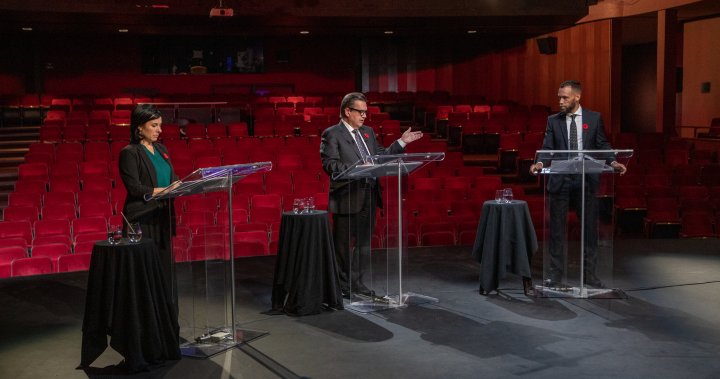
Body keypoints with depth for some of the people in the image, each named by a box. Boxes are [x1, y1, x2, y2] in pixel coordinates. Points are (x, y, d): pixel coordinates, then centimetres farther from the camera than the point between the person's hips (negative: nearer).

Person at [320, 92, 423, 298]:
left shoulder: (368, 132, 16)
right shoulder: (332, 134, -7)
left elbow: (380, 156, 18)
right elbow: (330, 165, -16)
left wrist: (401, 142, 9)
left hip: (369, 197, 7)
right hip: (347, 198, -7)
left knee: (363, 242, 13)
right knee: (344, 244, 2)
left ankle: (356, 282, 25)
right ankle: (343, 285, 13)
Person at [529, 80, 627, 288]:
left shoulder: (594, 118, 4)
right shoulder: (553, 121, 5)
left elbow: (602, 146, 4)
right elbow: (548, 148, -1)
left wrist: (613, 162, -13)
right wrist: (540, 163, -20)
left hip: (586, 180, 0)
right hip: (560, 180, 0)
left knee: (589, 227, 5)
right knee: (557, 228, 4)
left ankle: (589, 272, 17)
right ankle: (555, 272, 13)